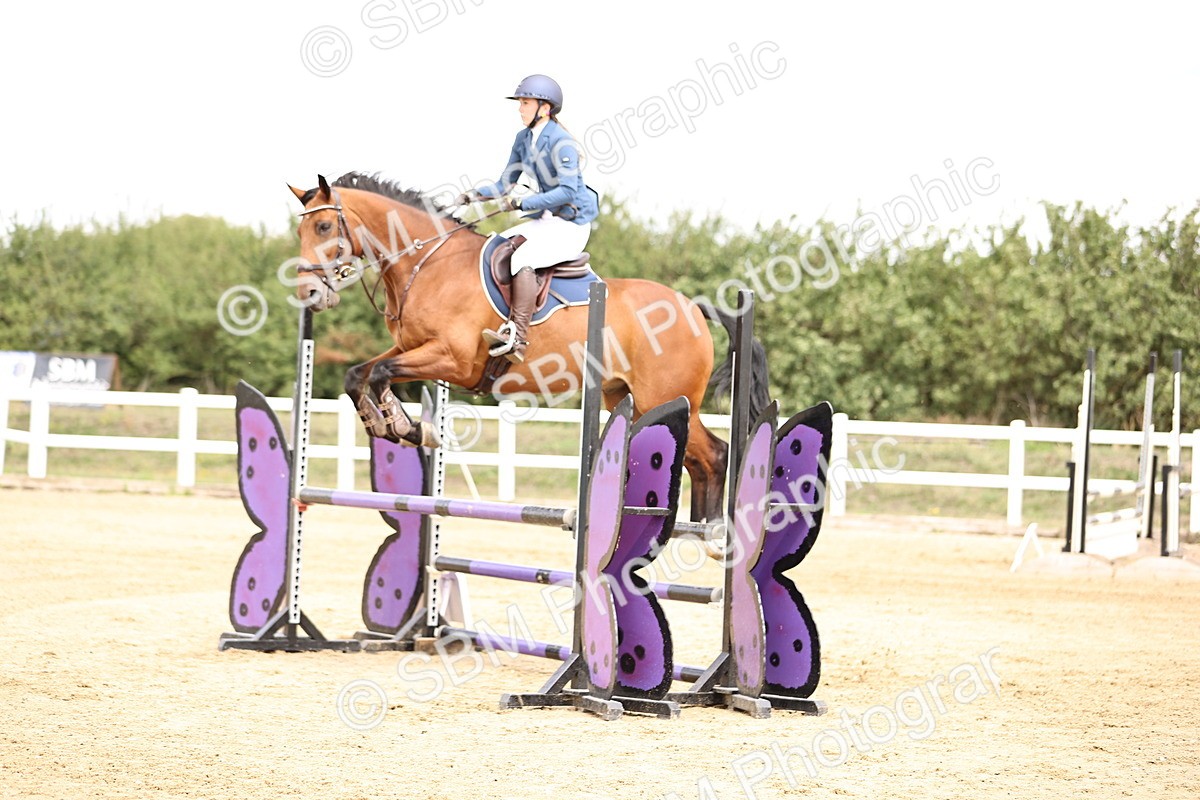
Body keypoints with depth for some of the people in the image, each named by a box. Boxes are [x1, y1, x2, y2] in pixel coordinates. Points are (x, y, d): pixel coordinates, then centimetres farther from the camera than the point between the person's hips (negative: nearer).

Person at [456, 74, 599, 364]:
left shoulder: (560, 141, -17)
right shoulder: (523, 139, 9)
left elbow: (567, 191, -25)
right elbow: (505, 185, 15)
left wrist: (523, 203, -29)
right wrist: (476, 195, -4)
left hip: (572, 224, -9)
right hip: (547, 220, 9)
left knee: (523, 258, -30)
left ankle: (517, 338, -38)